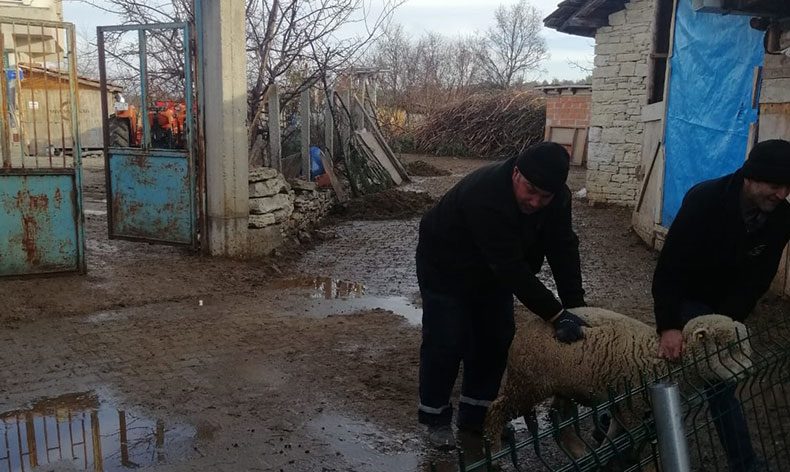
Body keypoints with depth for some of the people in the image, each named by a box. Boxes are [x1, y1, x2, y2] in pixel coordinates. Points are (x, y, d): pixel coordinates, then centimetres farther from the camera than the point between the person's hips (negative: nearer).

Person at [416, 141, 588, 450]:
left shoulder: (557, 197, -19)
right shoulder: (485, 196, -42)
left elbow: (563, 249, -17)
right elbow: (512, 268, -43)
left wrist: (575, 306, -27)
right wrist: (556, 315, -42)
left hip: (494, 272, 7)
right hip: (446, 269, -6)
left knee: (496, 339, 7)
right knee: (447, 343, -6)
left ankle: (474, 415, 23)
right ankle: (435, 417, 14)